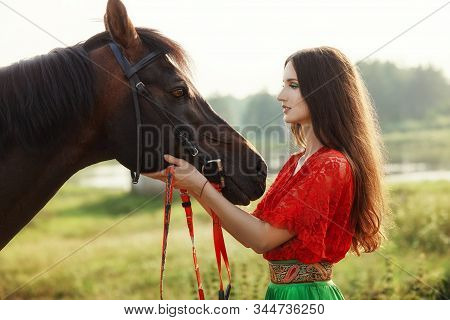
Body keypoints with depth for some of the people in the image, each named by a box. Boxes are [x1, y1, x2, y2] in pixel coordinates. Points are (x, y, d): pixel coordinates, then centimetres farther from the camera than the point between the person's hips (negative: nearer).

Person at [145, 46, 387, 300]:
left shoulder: (332, 167, -18)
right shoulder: (298, 161, 10)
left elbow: (263, 239, -20)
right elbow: (256, 226, 5)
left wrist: (200, 186, -18)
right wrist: (193, 187, -3)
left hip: (304, 295, -8)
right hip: (283, 292, 8)